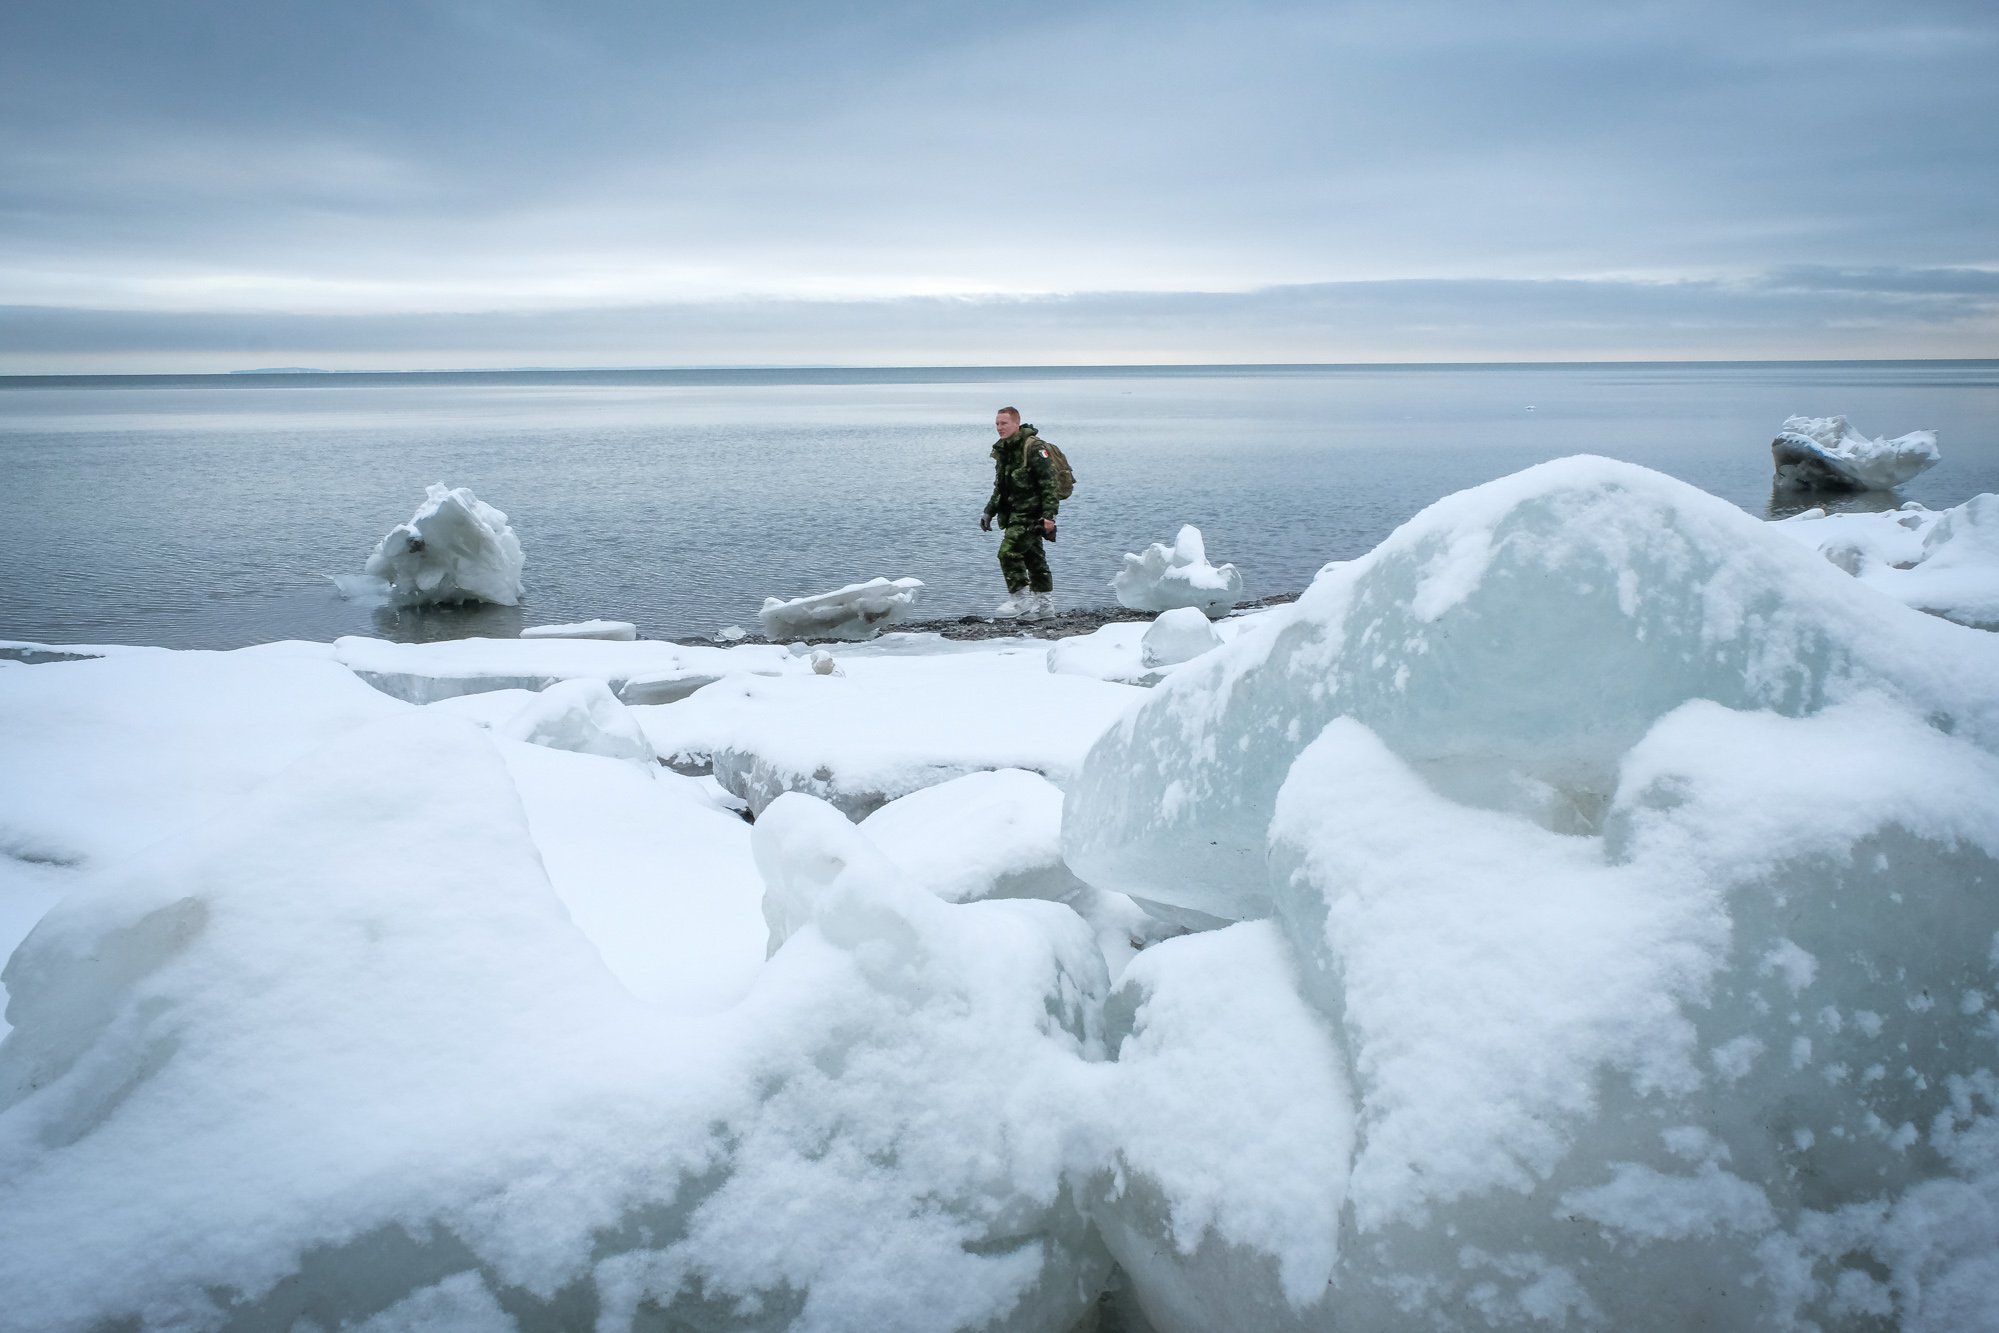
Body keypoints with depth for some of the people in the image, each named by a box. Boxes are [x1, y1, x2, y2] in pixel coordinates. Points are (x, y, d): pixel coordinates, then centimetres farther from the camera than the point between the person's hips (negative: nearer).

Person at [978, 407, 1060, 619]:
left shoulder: (1034, 448, -15)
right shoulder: (1002, 450, 13)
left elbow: (1049, 483, -18)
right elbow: (1000, 487, 24)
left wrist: (1048, 515, -24)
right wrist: (989, 512, 19)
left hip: (1031, 512, -9)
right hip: (1014, 513, 9)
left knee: (1008, 552, -16)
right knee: (1033, 556, 13)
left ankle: (1020, 600, -7)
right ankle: (1045, 603, 20)